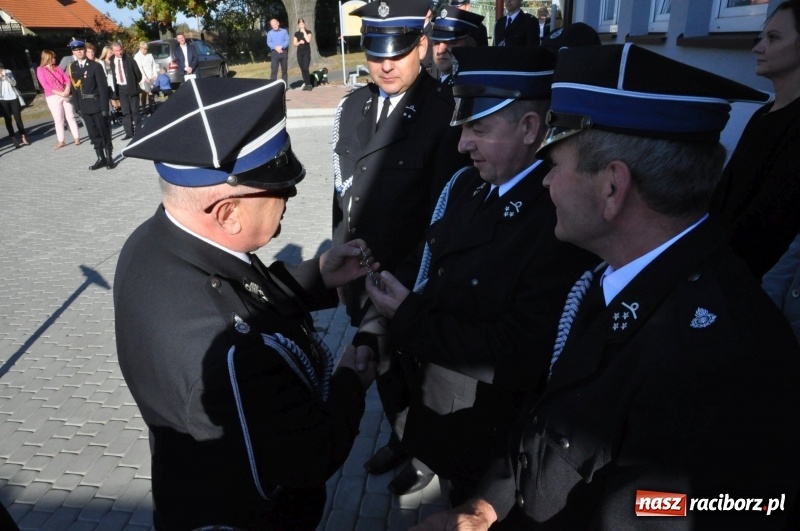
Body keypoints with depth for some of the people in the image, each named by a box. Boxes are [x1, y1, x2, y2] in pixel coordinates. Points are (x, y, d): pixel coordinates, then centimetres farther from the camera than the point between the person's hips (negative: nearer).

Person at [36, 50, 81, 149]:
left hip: (65, 95, 3)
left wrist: (67, 90, -14)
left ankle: (76, 138, 8)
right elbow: (46, 86, -10)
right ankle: (61, 141, 4)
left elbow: (67, 79, 5)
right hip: (53, 97, -3)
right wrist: (60, 93, -17)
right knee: (58, 120, -1)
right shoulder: (40, 70, -1)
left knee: (71, 117, 3)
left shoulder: (57, 68, 12)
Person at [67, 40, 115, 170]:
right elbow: (73, 87, 9)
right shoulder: (72, 67, 7)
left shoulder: (95, 66, -7)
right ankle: (101, 158, 13)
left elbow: (103, 87, -10)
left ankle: (109, 157, 14)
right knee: (93, 135, 7)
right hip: (84, 106, 4)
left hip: (97, 105, -4)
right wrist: (78, 107, 4)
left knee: (104, 132, 4)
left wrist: (104, 107, -15)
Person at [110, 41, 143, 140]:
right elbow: (113, 76, 10)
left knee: (135, 111, 2)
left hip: (131, 88, -3)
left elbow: (138, 74, -1)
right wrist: (115, 89, 4)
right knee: (125, 112, 4)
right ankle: (129, 133, 7)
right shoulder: (112, 62, 3)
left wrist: (134, 85, 2)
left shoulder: (129, 60, -5)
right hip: (120, 89, 3)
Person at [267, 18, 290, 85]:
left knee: (284, 70, 6)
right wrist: (276, 47, -18)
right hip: (274, 53, -1)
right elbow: (269, 43, -1)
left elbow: (287, 41, -1)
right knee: (274, 70, -9)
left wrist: (281, 47, -17)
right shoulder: (270, 33, 9)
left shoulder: (284, 31, 9)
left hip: (284, 52, 1)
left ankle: (285, 85, 12)